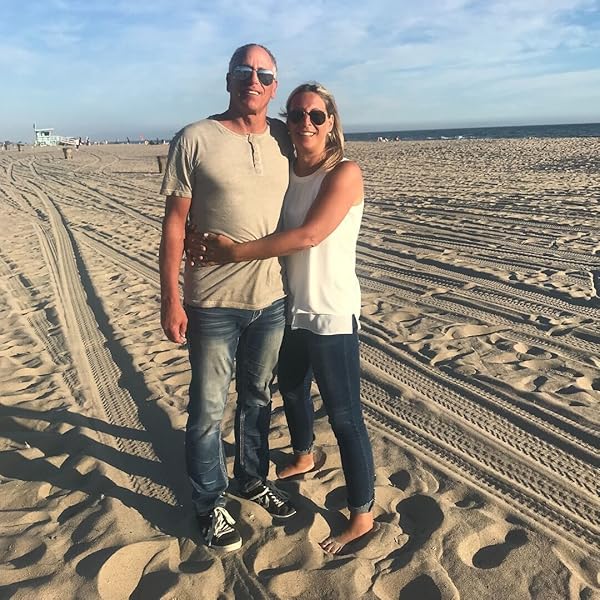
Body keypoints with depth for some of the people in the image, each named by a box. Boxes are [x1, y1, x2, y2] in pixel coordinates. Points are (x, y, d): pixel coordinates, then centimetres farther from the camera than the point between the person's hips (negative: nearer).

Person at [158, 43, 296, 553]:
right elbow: (174, 222, -7)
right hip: (213, 304, -4)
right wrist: (170, 298, -10)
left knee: (258, 398, 19)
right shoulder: (195, 140, -8)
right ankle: (211, 503, 29)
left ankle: (254, 479, 41)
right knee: (209, 409, 8)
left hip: (273, 299, 4)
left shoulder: (285, 140, 4)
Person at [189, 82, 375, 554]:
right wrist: (212, 240, -16)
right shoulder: (284, 171, 7)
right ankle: (304, 456, 54)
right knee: (292, 390, 26)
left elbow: (309, 235, -24)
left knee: (344, 415, -1)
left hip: (330, 314, -7)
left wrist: (236, 253, -23)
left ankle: (363, 515, 16)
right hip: (290, 307, 8)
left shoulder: (345, 172, -13)